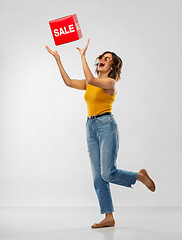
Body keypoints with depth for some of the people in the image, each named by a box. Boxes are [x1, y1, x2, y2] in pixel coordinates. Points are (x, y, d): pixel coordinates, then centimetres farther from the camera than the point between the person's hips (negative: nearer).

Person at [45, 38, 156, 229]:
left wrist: (83, 56, -17)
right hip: (91, 128, 7)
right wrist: (58, 60, 9)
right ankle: (109, 218, 8)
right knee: (98, 177, 3)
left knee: (108, 173, -14)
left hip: (106, 126, -7)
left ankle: (139, 176, 13)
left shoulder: (111, 82, -6)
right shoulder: (90, 83, 17)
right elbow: (69, 82, 11)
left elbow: (90, 80, -22)